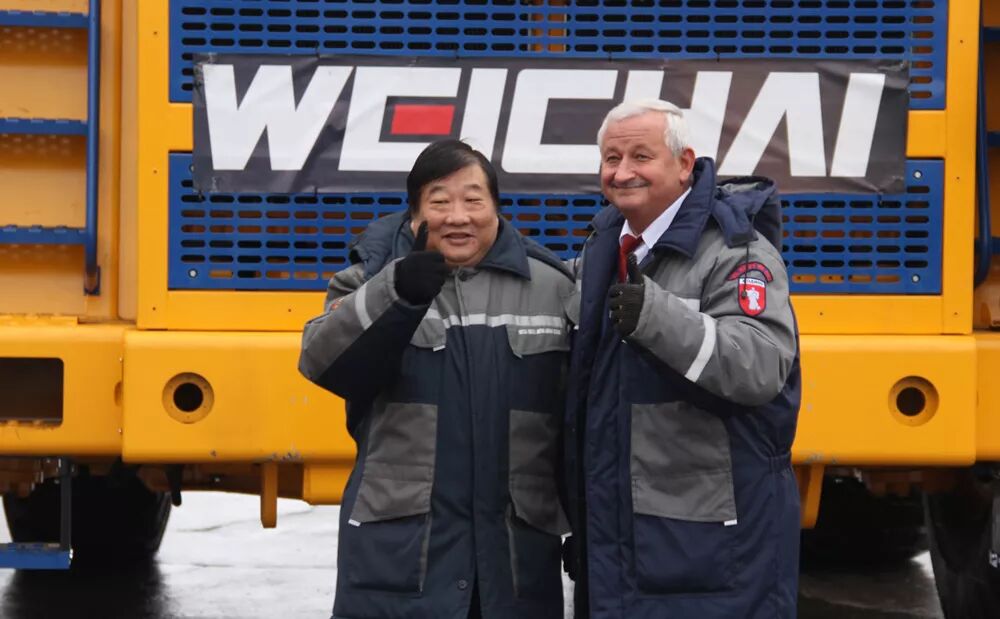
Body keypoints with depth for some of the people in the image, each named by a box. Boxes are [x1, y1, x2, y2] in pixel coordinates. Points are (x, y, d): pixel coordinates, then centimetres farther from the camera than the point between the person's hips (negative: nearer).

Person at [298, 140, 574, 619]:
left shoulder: (551, 289, 9)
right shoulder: (374, 278, 5)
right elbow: (323, 362, -13)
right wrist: (396, 294, -27)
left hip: (518, 552, 2)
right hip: (397, 545, -2)